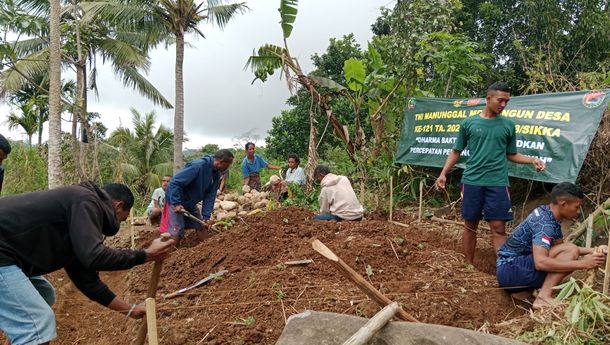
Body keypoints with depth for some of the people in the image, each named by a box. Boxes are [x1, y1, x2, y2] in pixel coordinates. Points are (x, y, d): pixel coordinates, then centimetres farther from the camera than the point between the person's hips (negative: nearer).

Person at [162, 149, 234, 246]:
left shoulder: (216, 175, -3)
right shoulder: (198, 165, -29)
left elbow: (210, 196, -2)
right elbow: (175, 182, -30)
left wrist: (206, 216, -11)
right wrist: (177, 203, -32)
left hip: (191, 204, 8)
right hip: (176, 201, -8)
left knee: (202, 227, 11)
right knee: (176, 234, -9)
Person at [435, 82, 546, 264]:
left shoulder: (508, 125, 8)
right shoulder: (468, 123, 4)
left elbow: (511, 155, 14)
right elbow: (456, 151, 8)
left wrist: (532, 160, -3)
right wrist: (443, 173, -2)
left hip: (498, 183, 0)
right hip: (471, 181, 0)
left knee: (499, 229, -2)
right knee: (470, 226, 9)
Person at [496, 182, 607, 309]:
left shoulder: (547, 214, 9)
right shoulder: (545, 222, -20)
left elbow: (560, 246, 22)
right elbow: (540, 262, -33)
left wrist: (593, 251, 12)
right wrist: (582, 264, -27)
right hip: (509, 269, -10)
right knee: (570, 252, -16)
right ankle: (544, 296, -19)